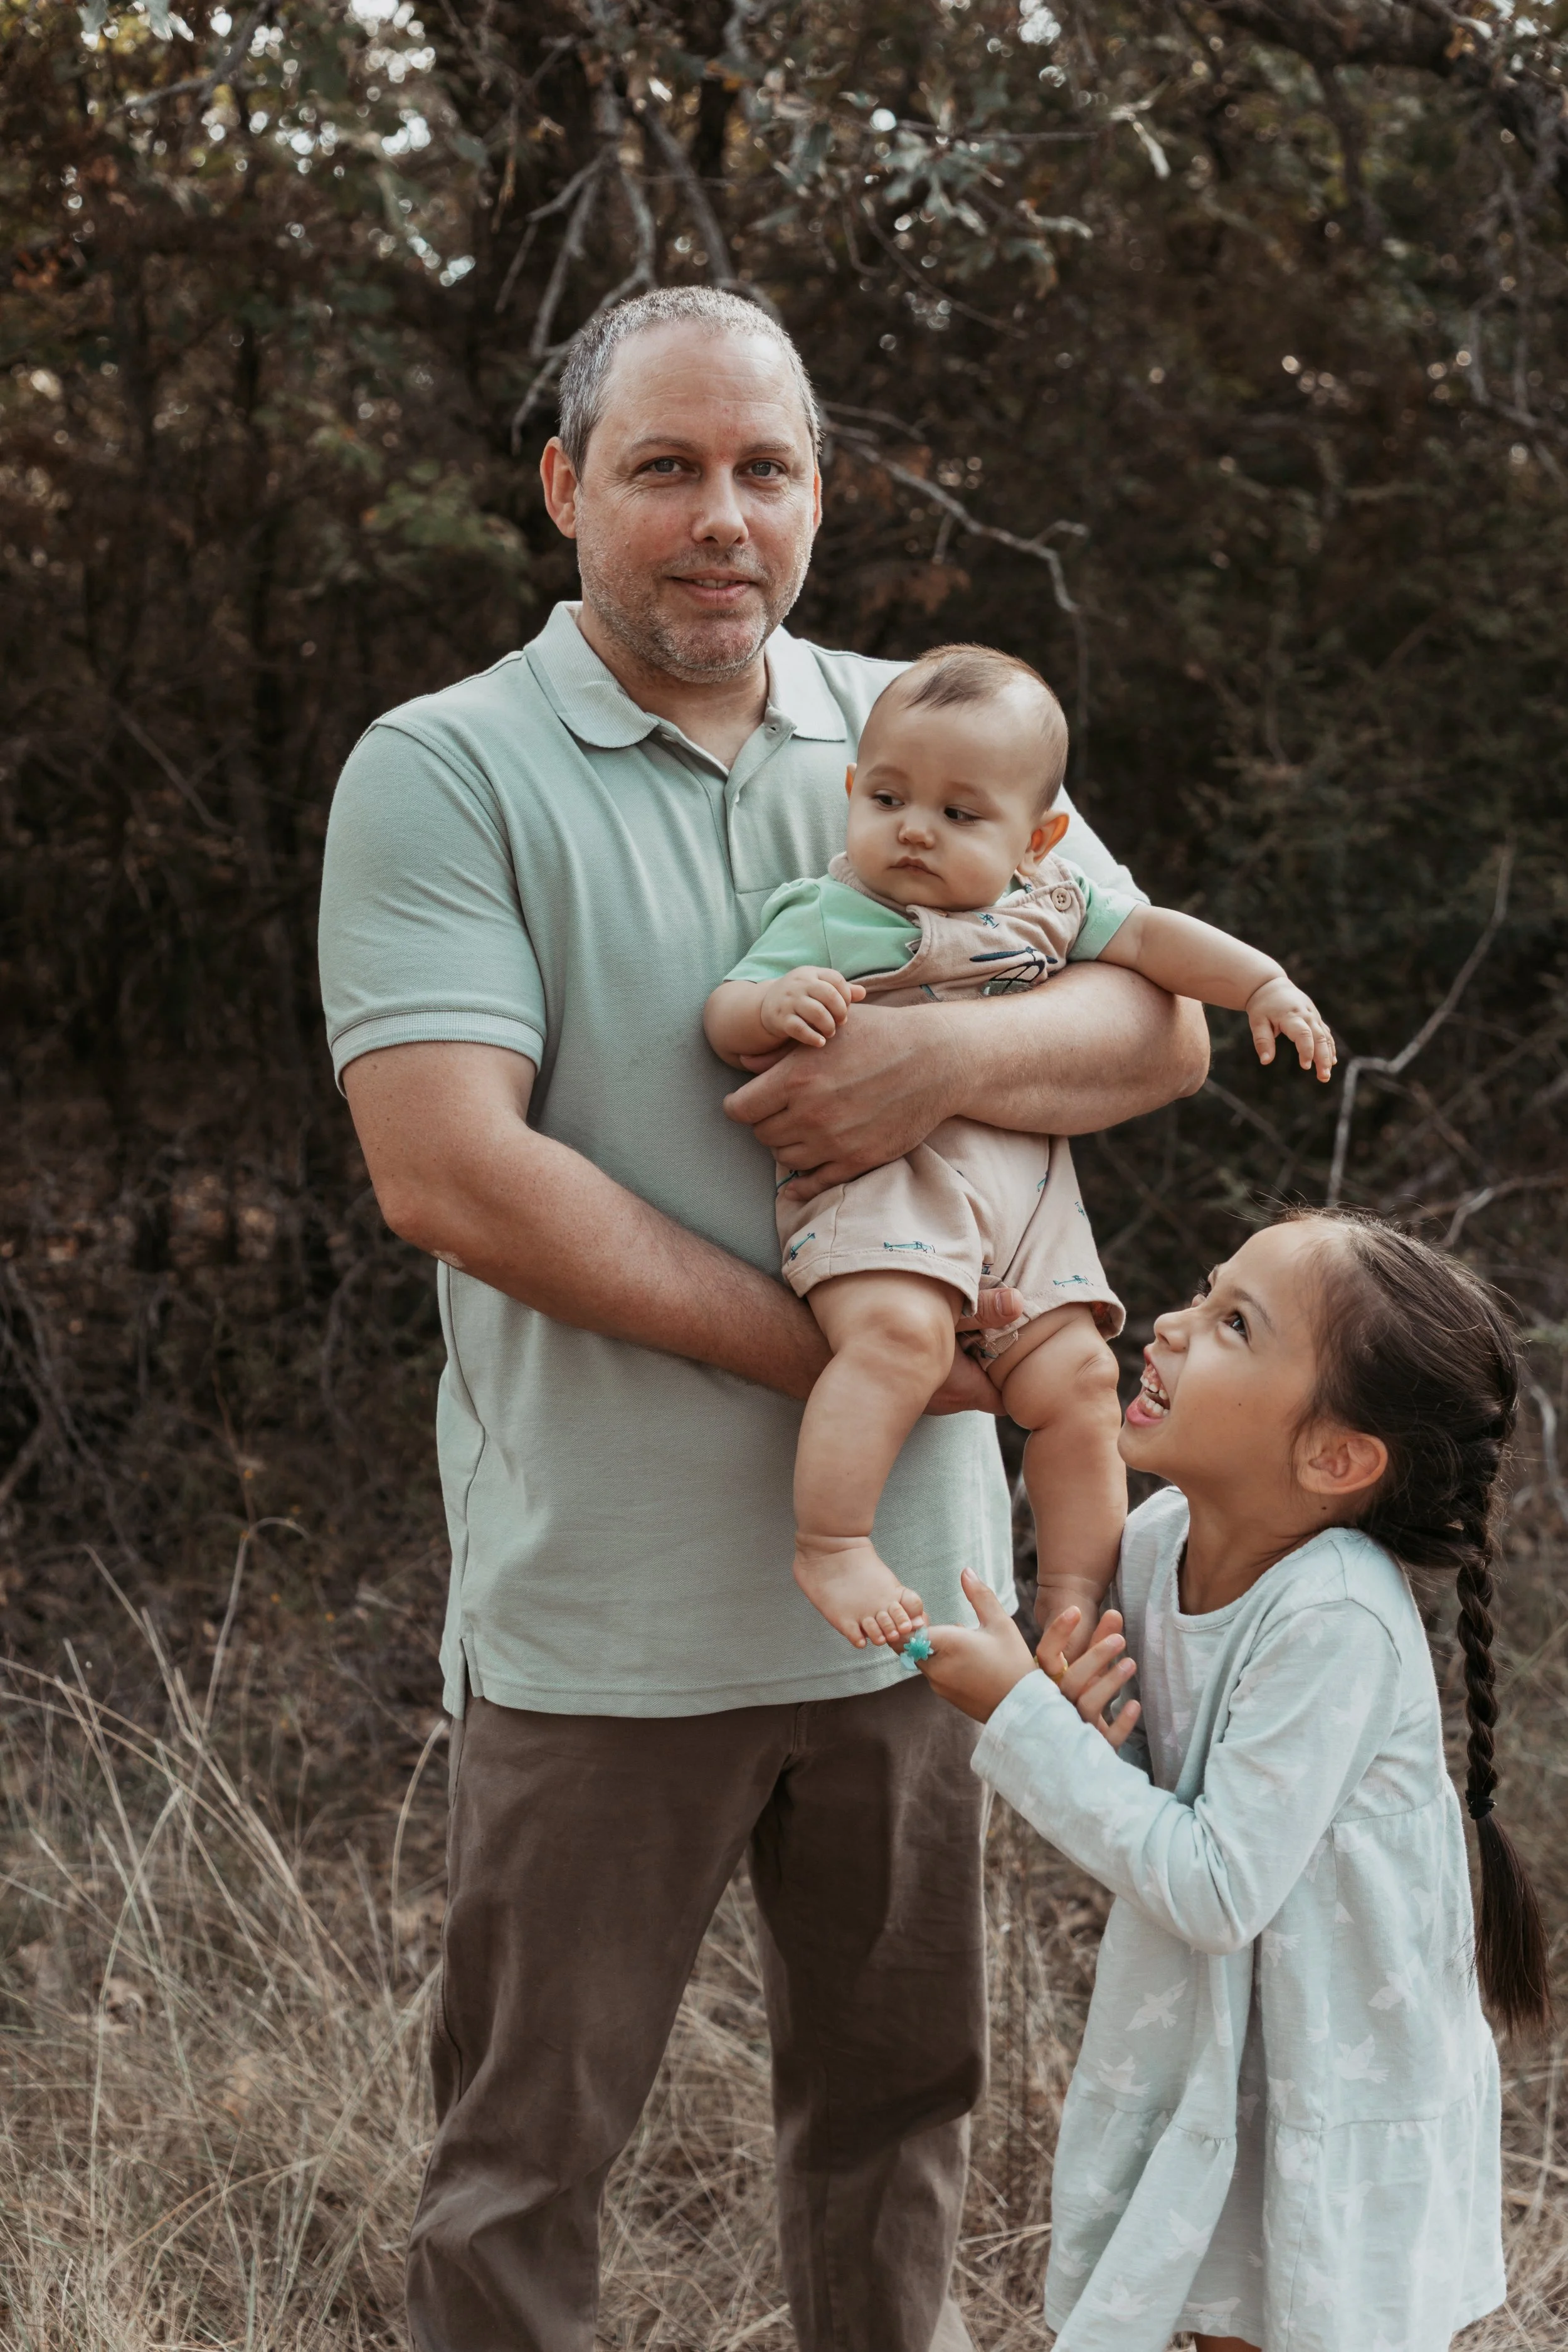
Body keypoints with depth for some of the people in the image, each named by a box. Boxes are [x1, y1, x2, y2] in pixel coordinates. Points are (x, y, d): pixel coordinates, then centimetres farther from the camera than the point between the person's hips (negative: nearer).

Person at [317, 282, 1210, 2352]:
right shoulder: (444, 773, -7)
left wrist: (949, 1055, -19)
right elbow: (449, 1174, -18)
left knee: (902, 2103, 19)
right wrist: (828, 1356, -19)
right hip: (602, 1616, -4)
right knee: (527, 2157, 9)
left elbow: (1165, 1022, 3)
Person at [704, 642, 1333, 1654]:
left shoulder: (1049, 902, 15)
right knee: (900, 1334, -32)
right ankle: (829, 1544, -21)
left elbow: (1152, 937, 20)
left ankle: (1074, 1598, 15)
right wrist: (776, 1005, -27)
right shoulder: (827, 917, -1)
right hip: (877, 1171, -6)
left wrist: (1265, 984, 10)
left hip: (1023, 1191, 6)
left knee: (1074, 1377, 1)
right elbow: (726, 1018, -6)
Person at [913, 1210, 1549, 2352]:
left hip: (1348, 2097, -6)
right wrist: (1078, 1724, -18)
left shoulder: (1336, 1620, -30)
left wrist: (1021, 1716, -25)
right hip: (1212, 2066, 7)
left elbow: (1218, 1889, -28)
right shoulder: (1160, 1540, -7)